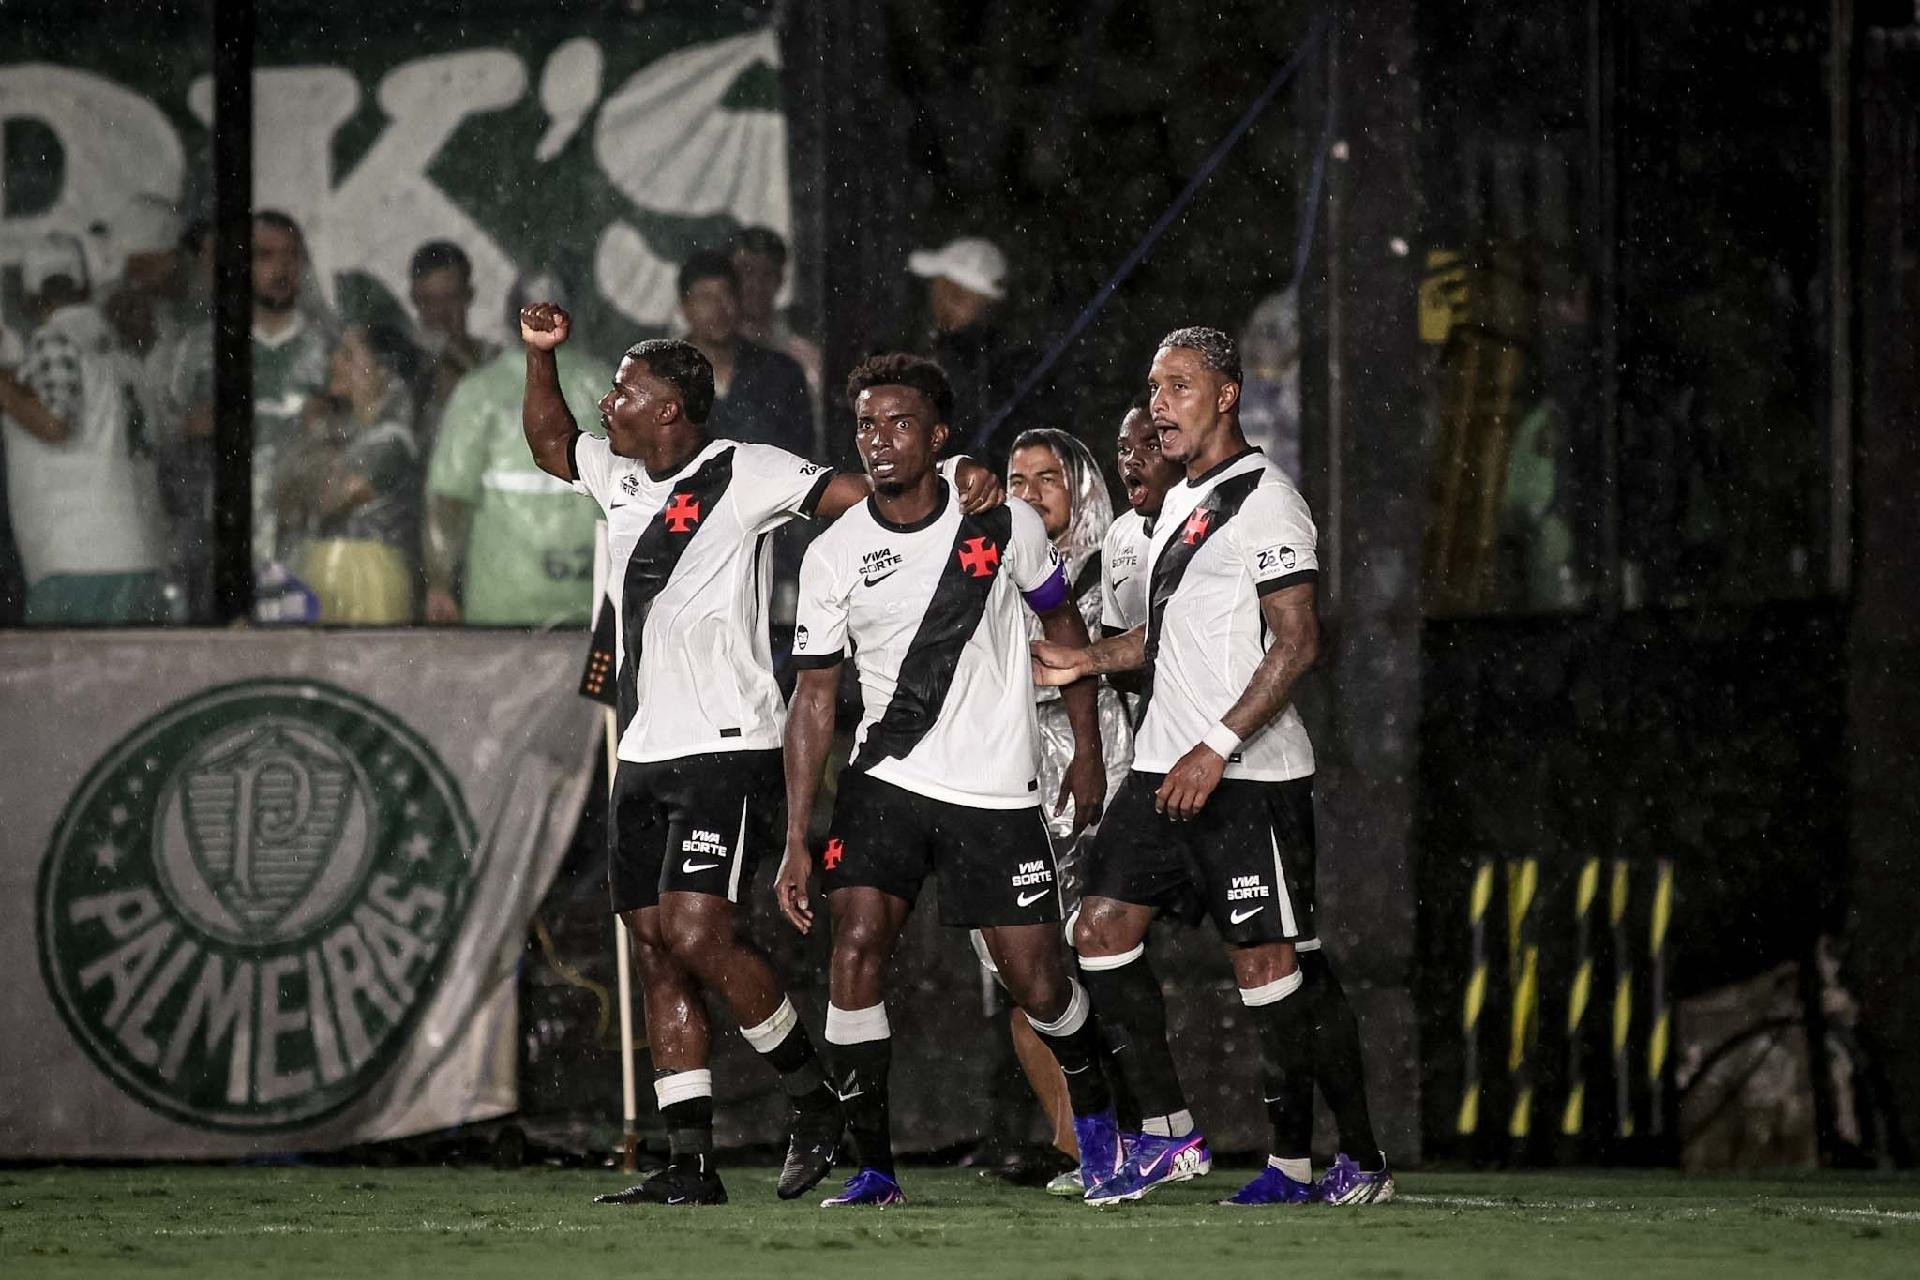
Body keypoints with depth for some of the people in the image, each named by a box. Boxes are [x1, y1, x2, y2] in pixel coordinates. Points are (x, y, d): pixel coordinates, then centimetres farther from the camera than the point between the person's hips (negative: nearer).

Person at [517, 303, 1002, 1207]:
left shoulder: (743, 476, -7)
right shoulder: (619, 479, 15)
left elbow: (858, 494, -12)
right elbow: (549, 442, 34)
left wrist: (957, 488, -27)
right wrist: (540, 354, 19)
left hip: (726, 751, -8)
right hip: (645, 754, 8)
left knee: (697, 936, -18)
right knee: (657, 955, 4)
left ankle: (814, 1098, 0)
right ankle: (689, 1165, 5)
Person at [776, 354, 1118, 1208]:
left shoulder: (1004, 524, -5)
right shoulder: (833, 557, -4)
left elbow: (1062, 623, 12)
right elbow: (814, 697, 0)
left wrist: (1087, 752, 11)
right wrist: (797, 840, -6)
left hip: (997, 792, -1)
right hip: (884, 782, 1)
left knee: (1037, 984, 0)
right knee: (856, 946, -19)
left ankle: (1091, 1108, 33)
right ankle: (871, 1167, -12)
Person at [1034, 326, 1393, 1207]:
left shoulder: (1261, 500, -10)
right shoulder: (1181, 502, 18)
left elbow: (1296, 641, -17)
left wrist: (1216, 747, -22)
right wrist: (1085, 662, 19)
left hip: (1247, 776, -9)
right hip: (1165, 769, 9)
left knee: (1268, 962, -8)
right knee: (1102, 931, 2)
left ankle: (1359, 1161, 0)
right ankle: (1166, 1134, 8)